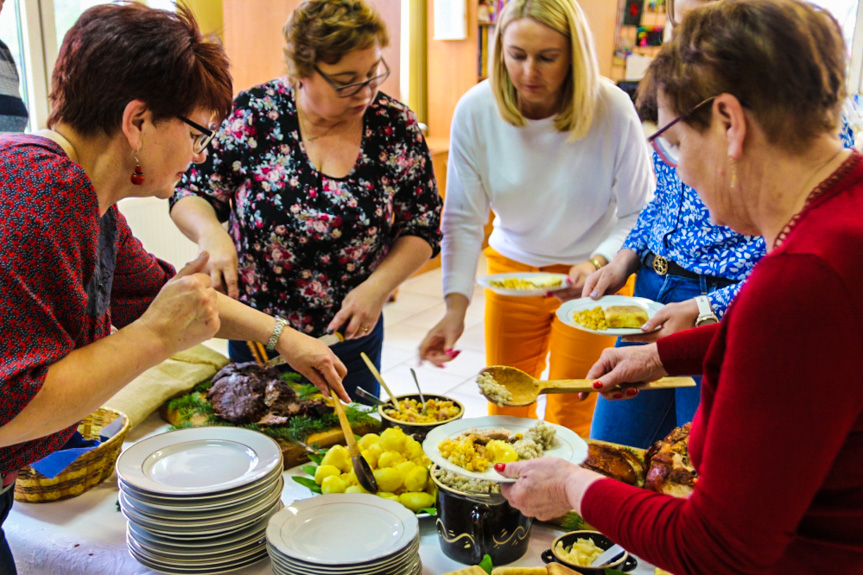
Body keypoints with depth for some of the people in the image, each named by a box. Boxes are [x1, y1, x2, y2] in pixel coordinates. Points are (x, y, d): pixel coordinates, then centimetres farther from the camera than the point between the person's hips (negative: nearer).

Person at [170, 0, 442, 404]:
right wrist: (210, 232, -25)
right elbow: (192, 195, -4)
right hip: (256, 337, 0)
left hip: (352, 337, 1)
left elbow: (422, 228, -2)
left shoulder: (395, 125, -8)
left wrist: (379, 285, -17)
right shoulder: (252, 114, -11)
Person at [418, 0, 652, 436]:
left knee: (569, 417, 4)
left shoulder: (611, 110, -21)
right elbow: (463, 219, -12)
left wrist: (599, 263, -26)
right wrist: (456, 305, -20)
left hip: (591, 275, -2)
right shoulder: (475, 111, -16)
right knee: (504, 408, 14)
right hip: (511, 268, 2)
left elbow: (639, 214, -10)